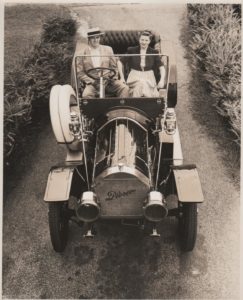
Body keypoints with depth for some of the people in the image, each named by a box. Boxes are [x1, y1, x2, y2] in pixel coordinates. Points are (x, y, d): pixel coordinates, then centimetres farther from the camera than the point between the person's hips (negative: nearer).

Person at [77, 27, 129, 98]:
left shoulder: (108, 49, 13)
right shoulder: (83, 53, 5)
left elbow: (114, 67, 15)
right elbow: (79, 72, 4)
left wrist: (112, 78, -5)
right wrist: (92, 81, -9)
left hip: (108, 81, 2)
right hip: (92, 83, -2)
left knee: (125, 88, -22)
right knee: (86, 95, -33)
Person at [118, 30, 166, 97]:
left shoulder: (153, 52, 7)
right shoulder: (132, 50, 6)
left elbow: (161, 67, 4)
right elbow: (120, 62, 10)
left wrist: (162, 80, -12)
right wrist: (122, 77, 2)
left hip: (149, 78, 1)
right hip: (135, 78, -1)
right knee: (140, 85, -34)